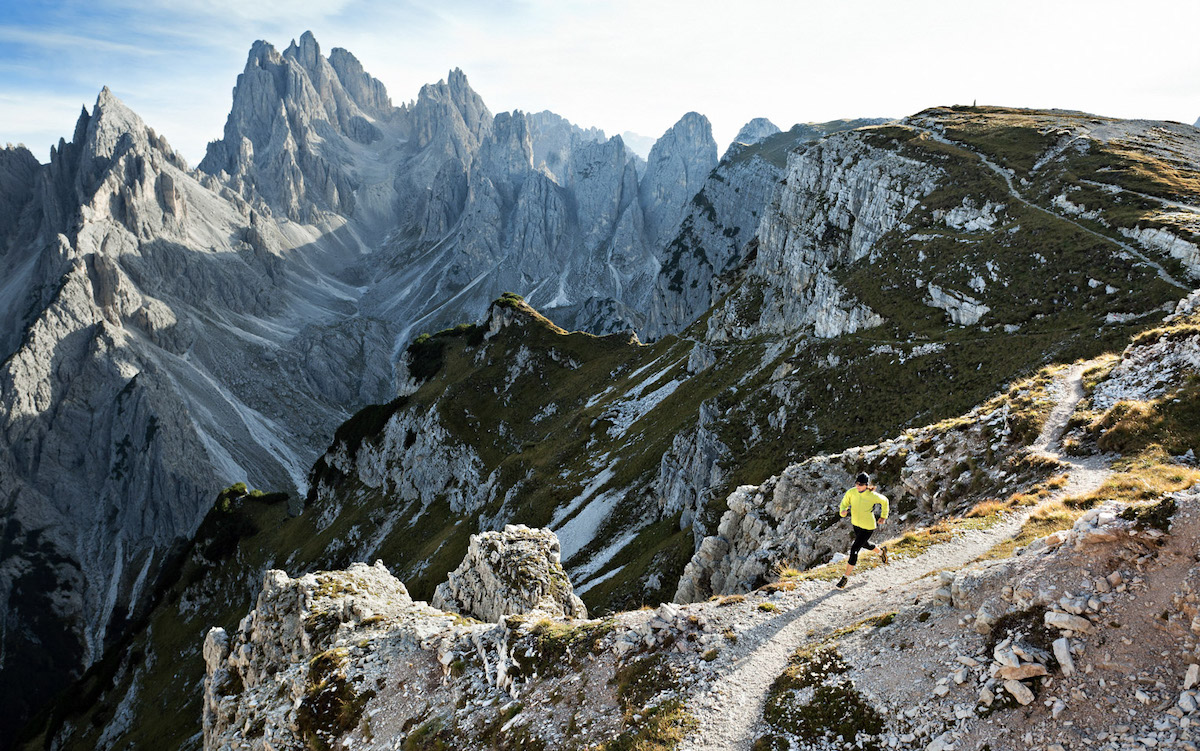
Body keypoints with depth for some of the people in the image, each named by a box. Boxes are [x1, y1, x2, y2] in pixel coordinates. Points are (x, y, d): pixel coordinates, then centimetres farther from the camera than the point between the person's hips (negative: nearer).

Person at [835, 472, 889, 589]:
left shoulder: (873, 496, -24)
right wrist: (843, 511, -26)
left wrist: (883, 516, 3)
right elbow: (844, 504, -3)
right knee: (864, 544, 29)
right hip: (856, 524, 6)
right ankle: (881, 551, 62)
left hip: (868, 527, -6)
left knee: (854, 549, -11)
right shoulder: (851, 492, -15)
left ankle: (846, 577, 1)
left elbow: (884, 501, -3)